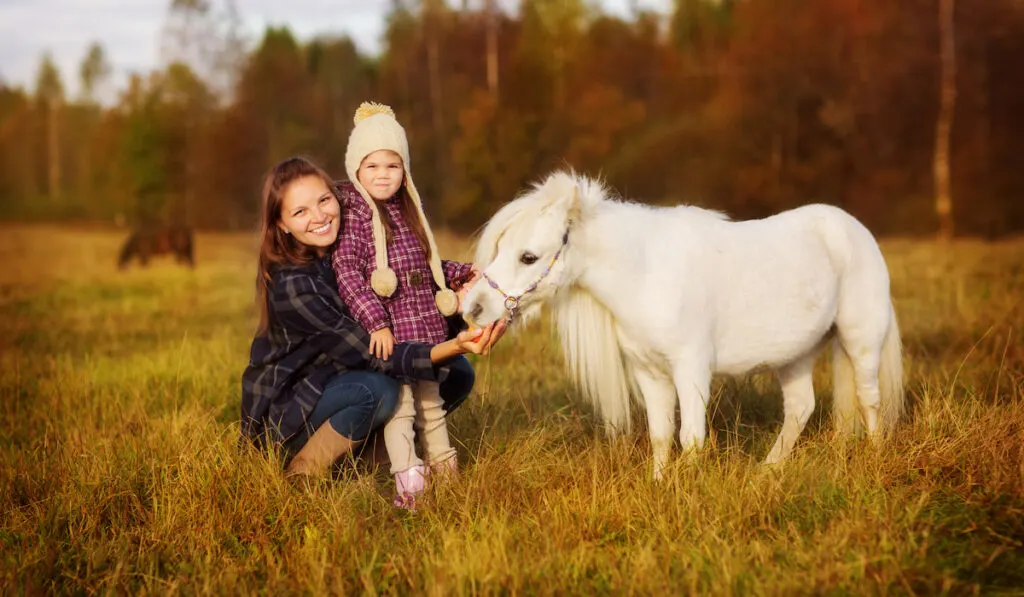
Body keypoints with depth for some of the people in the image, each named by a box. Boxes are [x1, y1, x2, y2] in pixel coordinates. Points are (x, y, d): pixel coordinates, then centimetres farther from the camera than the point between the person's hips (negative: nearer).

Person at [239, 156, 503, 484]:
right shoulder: (291, 285, -28)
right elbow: (371, 355, -30)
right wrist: (450, 348, -44)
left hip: (336, 385, 7)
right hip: (282, 412, -7)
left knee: (458, 374, -4)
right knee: (378, 390, -35)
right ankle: (298, 477, -12)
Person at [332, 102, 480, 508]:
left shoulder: (408, 211, 14)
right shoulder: (354, 216, -9)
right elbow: (347, 271, -17)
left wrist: (460, 274, 16)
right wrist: (375, 321, -24)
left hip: (424, 327, 7)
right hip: (388, 332, -7)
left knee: (430, 399, 17)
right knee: (398, 403, -9)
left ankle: (443, 465, 27)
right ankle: (408, 480, -9)